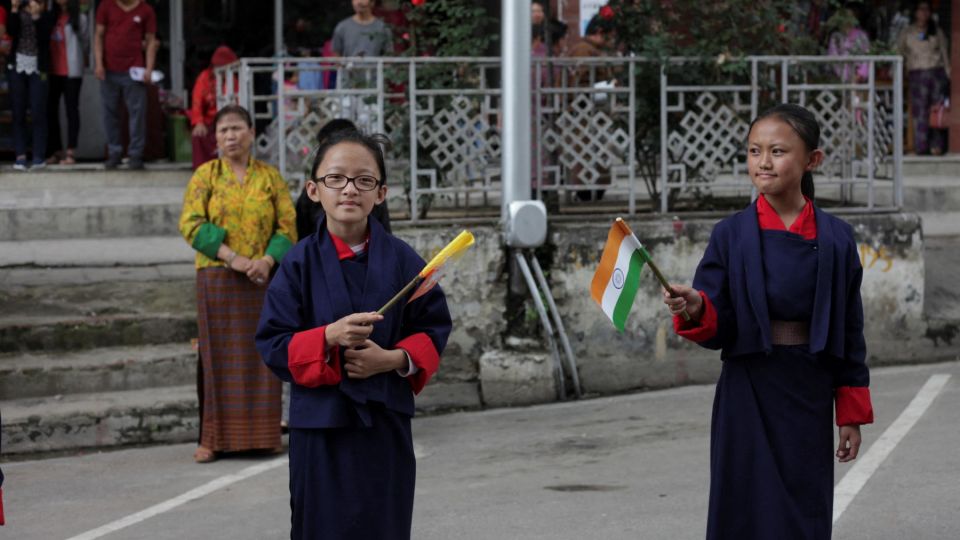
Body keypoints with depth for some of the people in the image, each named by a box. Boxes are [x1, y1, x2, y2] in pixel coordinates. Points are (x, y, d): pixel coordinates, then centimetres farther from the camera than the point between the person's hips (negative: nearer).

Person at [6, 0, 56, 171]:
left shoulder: (46, 16, 0)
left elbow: (43, 37, -15)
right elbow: (11, 31, -10)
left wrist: (36, 16, -21)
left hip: (37, 68, -2)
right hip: (18, 65, 2)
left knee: (38, 113, -6)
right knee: (18, 113, 1)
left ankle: (39, 156, -2)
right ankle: (20, 155, 4)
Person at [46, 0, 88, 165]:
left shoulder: (80, 18, -4)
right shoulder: (51, 17, 11)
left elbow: (84, 41, 2)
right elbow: (45, 41, 14)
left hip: (71, 71, -5)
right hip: (52, 71, 5)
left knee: (71, 109, -2)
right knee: (50, 109, 6)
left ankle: (71, 152, -2)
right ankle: (56, 151, 13)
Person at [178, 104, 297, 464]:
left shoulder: (270, 177, 8)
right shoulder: (206, 175, 3)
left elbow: (287, 227, 5)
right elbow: (191, 224, -6)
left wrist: (266, 261, -13)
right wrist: (233, 258, -16)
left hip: (261, 278, 2)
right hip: (217, 278, -2)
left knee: (260, 353, 2)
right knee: (217, 355, -3)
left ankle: (261, 434, 8)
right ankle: (213, 438, -1)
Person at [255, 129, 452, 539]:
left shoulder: (401, 259, 0)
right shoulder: (299, 264, -4)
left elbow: (434, 329, 4)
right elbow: (273, 344, -5)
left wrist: (393, 359, -14)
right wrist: (329, 336, -22)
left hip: (386, 424, 2)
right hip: (321, 425, -1)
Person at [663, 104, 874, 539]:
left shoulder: (836, 238, 1)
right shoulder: (732, 235, -2)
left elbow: (849, 331, 6)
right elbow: (718, 330, -2)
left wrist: (852, 413, 6)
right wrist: (696, 311, -25)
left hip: (810, 394, 1)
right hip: (749, 393, -1)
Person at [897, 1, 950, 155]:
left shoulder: (936, 31, 12)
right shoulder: (907, 33, 9)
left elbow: (944, 53, 12)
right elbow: (900, 52, 13)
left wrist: (948, 73, 5)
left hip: (937, 72, 1)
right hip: (917, 74, -1)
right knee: (920, 111, -7)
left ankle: (936, 146, -1)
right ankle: (921, 146, -6)